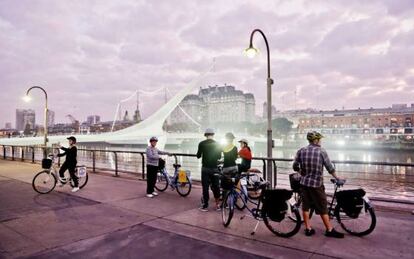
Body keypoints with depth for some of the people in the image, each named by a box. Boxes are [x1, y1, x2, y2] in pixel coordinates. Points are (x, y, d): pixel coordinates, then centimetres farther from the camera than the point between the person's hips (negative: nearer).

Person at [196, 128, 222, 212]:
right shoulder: (217, 144, 0)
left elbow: (198, 156, 0)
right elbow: (219, 157, 6)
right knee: (216, 186, 12)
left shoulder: (201, 144, -6)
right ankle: (217, 204, 17)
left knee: (205, 187, 3)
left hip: (205, 168, -2)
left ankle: (205, 206, 6)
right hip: (215, 168, 2)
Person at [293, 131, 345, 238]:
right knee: (322, 208, 8)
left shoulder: (301, 151, 0)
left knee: (305, 206, 11)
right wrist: (337, 178, 13)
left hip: (304, 183, 3)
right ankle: (330, 230, 18)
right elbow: (330, 168, -3)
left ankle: (308, 229, 18)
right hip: (316, 184, -3)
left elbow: (295, 167, 2)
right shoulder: (321, 151, -8)